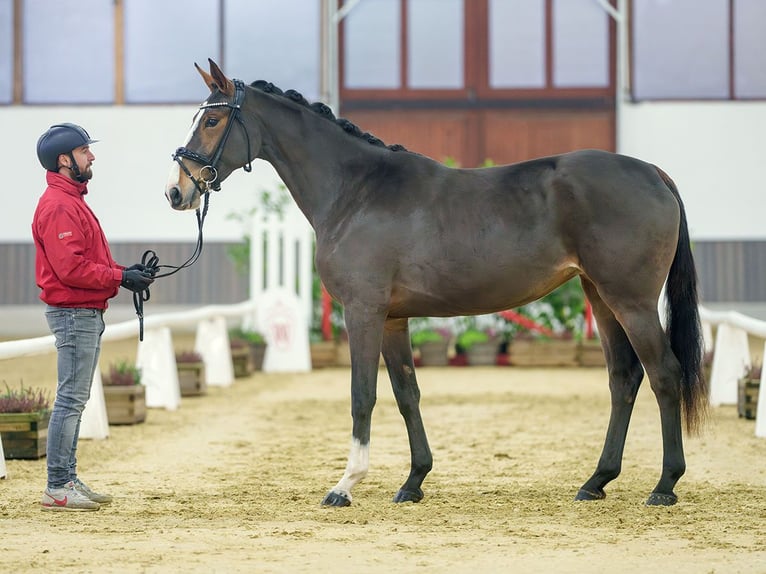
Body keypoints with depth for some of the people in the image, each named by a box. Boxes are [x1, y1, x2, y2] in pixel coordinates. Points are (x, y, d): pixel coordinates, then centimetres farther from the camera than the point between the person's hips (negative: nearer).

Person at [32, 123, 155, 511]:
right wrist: (120, 278, -18)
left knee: (74, 400, 13)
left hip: (87, 314, 11)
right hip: (74, 314, -11)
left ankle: (68, 481, 18)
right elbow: (70, 268, -23)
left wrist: (123, 272, 7)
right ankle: (57, 489, -7)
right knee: (71, 400, -9)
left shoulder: (72, 201, 18)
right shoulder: (58, 206, -15)